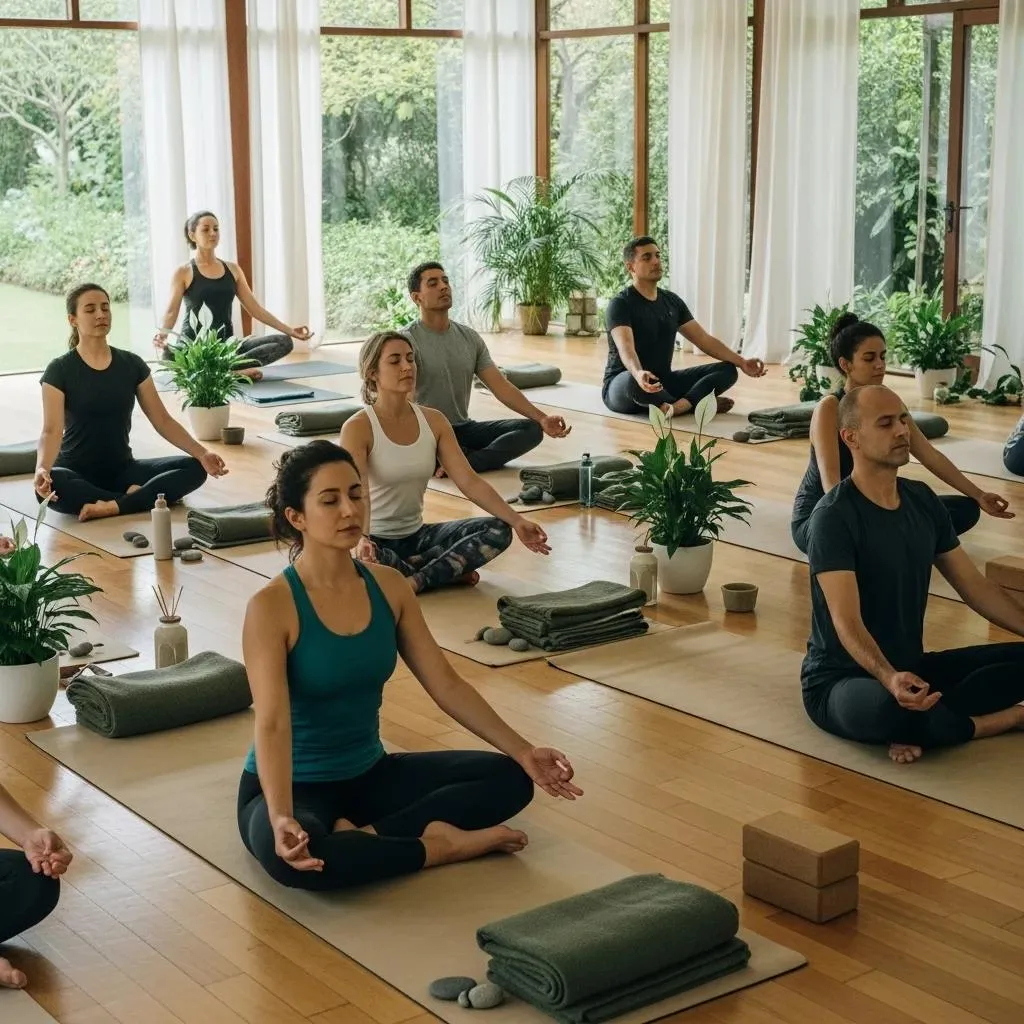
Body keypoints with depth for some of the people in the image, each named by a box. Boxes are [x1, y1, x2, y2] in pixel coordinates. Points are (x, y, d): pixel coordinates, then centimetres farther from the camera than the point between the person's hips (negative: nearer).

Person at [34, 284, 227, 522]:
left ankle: (114, 506, -30)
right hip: (78, 473, -4)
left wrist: (202, 454, -14)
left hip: (122, 469, 4)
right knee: (49, 487, -40)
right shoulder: (60, 370, -8)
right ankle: (133, 497, -25)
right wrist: (42, 469, -40)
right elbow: (51, 430, -18)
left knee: (195, 468, -19)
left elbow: (162, 420, 2)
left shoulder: (132, 364, 3)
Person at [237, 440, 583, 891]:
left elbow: (446, 685, 1)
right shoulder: (272, 606, -20)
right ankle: (438, 845, -18)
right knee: (290, 854, -41)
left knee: (509, 777, -6)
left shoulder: (389, 586, -2)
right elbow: (272, 723, -29)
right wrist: (281, 818, -45)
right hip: (296, 785, -6)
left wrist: (523, 751, -6)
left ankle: (365, 835, -16)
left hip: (369, 774, 6)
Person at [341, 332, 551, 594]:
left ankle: (413, 581, -21)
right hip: (377, 541, -6)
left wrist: (517, 521, -15)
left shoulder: (433, 421, 0)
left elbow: (469, 481, -4)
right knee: (365, 560, -42)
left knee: (498, 530, -13)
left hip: (417, 535, 6)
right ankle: (449, 571, -16)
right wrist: (361, 539, -51)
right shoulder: (358, 428, -17)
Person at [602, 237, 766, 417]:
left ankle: (675, 407, -34)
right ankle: (696, 404, -22)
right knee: (635, 382, -45)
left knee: (727, 370, -8)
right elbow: (626, 348, -31)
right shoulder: (620, 305, -14)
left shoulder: (672, 301, 9)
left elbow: (703, 339, 9)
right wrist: (638, 374, -54)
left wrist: (741, 362, -5)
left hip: (663, 381, 7)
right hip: (621, 386, -7)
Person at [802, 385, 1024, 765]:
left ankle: (920, 725, -20)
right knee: (892, 709, -41)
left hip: (911, 667, 7)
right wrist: (889, 678, -45)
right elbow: (847, 622, -27)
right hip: (840, 680, -7)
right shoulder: (834, 517, -18)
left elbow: (976, 586, 10)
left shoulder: (923, 501, 6)